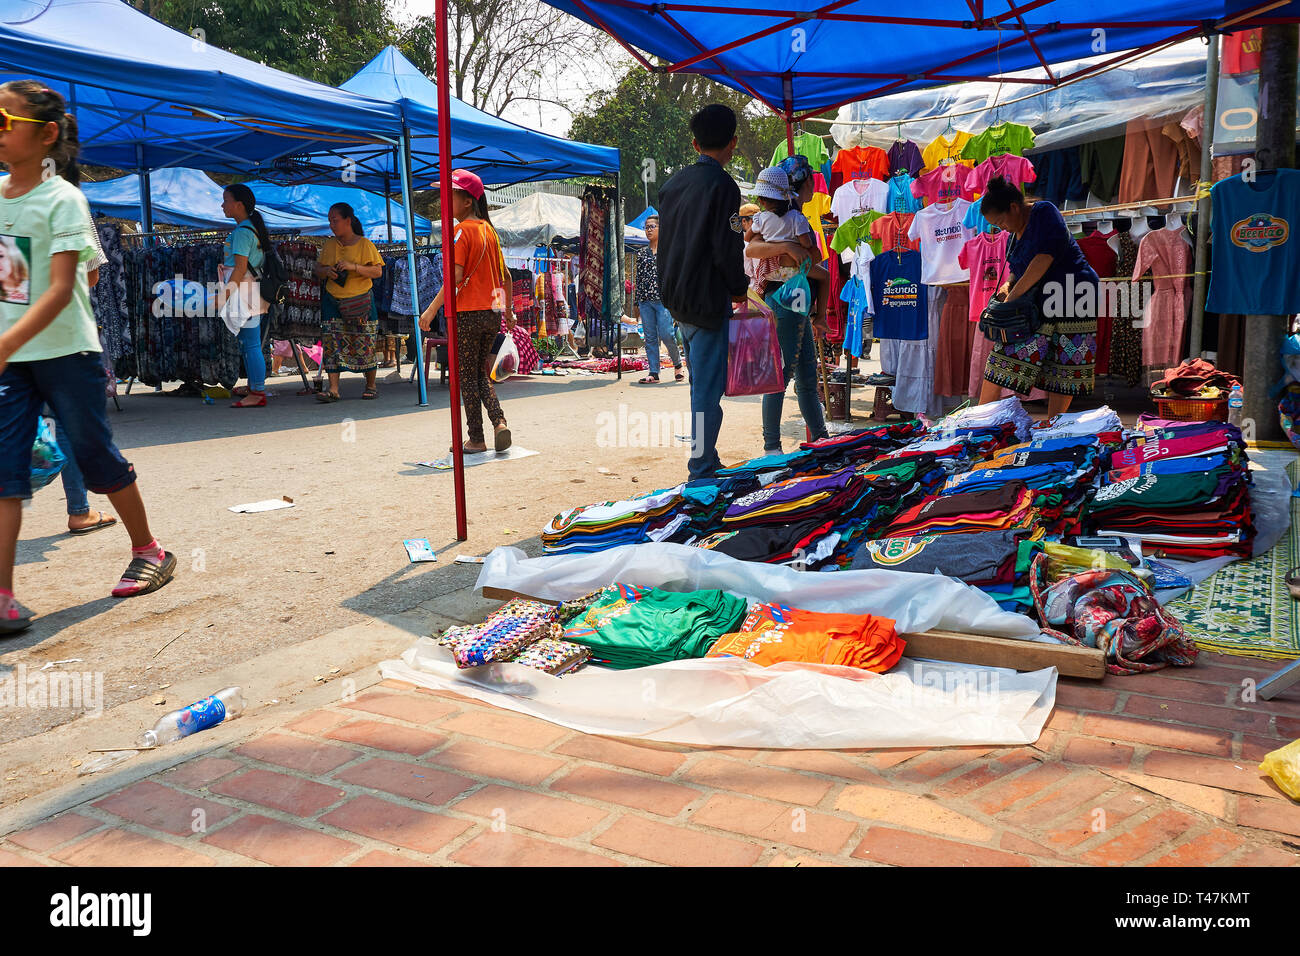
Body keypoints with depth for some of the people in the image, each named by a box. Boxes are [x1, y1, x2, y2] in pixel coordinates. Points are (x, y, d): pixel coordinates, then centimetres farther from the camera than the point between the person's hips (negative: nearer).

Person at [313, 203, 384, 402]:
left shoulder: (364, 244, -2)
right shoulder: (329, 245, 11)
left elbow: (377, 272, -7)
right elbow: (318, 270, 18)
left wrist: (353, 267, -19)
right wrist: (327, 271, -6)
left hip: (360, 301, -3)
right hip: (333, 301, 3)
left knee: (364, 344, 0)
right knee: (332, 343, -7)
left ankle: (371, 385, 17)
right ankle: (333, 389, -8)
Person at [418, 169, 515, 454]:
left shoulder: (462, 231, -10)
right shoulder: (489, 230, 11)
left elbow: (455, 276, -20)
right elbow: (505, 276, 15)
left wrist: (431, 309, -18)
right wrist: (508, 311, 23)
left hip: (468, 313, -7)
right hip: (492, 313, 7)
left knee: (467, 376, 3)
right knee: (480, 372, 18)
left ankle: (476, 439, 7)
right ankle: (499, 422, 0)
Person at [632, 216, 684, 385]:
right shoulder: (641, 253, 15)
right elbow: (639, 277, 16)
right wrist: (637, 299, 11)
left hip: (663, 298, -4)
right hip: (645, 300, 4)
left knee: (666, 334, -12)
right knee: (650, 337, 2)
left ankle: (678, 364, 12)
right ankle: (653, 373, 4)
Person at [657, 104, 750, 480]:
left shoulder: (673, 182, 10)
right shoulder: (722, 185, -13)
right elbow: (727, 248, -16)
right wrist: (739, 289, -1)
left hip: (676, 296, 8)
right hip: (708, 300, -8)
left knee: (698, 380, 17)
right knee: (708, 386, -3)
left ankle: (705, 458, 26)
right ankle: (701, 470, 1)